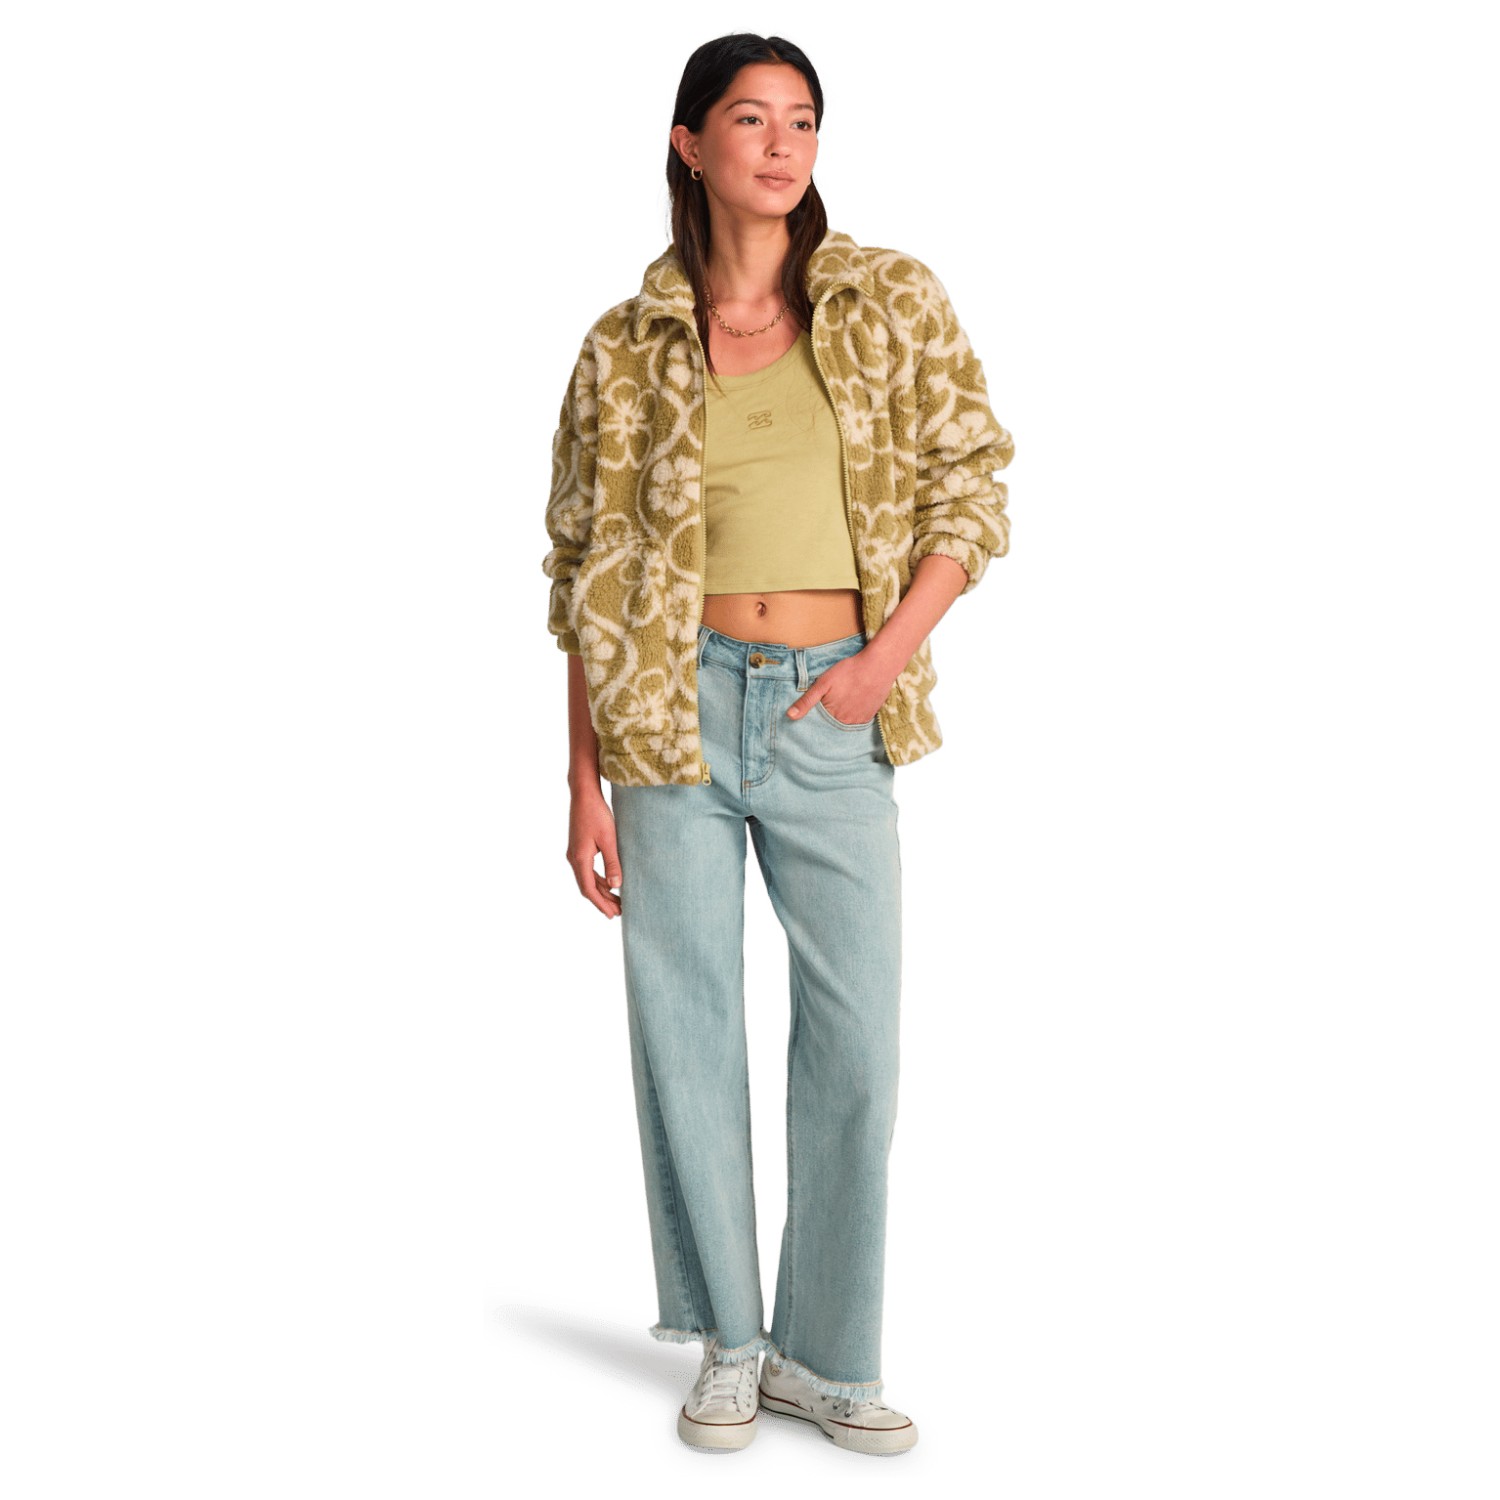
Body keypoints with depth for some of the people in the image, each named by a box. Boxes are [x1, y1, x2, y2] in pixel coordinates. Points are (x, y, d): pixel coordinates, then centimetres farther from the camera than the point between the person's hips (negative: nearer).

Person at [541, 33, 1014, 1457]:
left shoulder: (893, 303, 5)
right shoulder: (627, 348, 3)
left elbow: (971, 483, 5)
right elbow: (589, 573, 4)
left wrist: (893, 649, -9)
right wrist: (585, 782, 0)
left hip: (835, 714, 1)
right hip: (676, 708, 0)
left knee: (855, 1041, 2)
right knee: (686, 1032, 5)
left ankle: (825, 1353, 20)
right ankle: (728, 1344, 23)